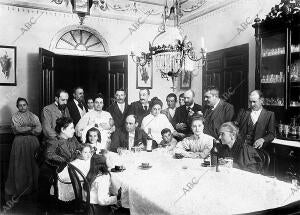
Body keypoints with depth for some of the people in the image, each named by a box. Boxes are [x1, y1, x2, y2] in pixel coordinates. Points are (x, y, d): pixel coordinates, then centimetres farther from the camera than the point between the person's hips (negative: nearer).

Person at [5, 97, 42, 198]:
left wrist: (24, 130, -7)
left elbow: (39, 130, -3)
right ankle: (19, 188, 11)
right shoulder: (15, 117, 6)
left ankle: (32, 187, 9)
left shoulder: (34, 116, 9)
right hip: (20, 143, -1)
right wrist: (31, 128, -5)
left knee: (32, 165, 1)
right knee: (20, 166, 1)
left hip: (32, 142, 1)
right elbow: (17, 129, -9)